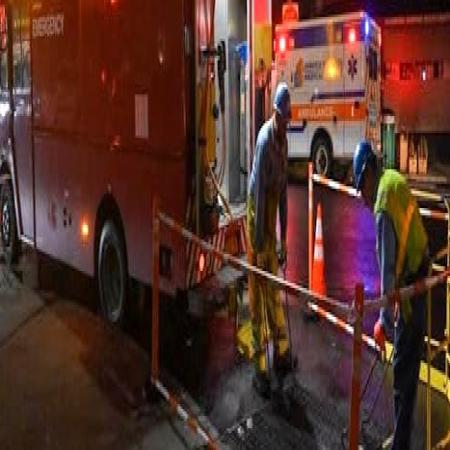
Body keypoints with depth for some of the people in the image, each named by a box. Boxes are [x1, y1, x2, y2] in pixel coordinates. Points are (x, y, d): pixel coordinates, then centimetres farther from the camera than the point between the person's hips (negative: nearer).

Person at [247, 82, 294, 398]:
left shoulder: (284, 140, 4)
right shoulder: (265, 140, -23)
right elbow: (259, 190, -23)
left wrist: (283, 240, 13)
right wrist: (259, 245, -22)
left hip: (272, 222, 8)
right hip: (257, 219, -8)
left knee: (275, 291, 16)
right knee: (259, 295, -3)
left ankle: (281, 354, 29)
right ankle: (261, 368, 4)